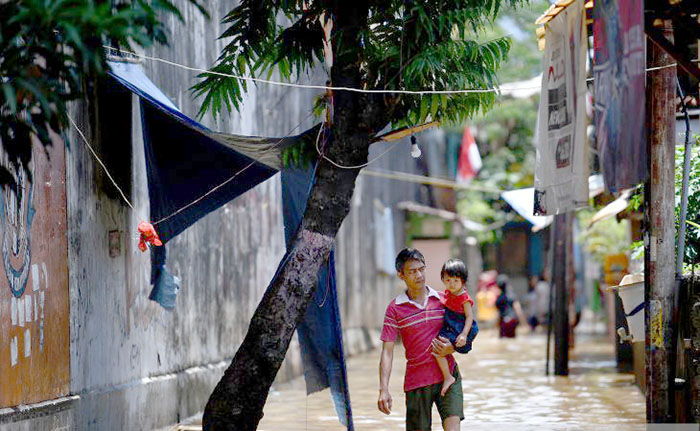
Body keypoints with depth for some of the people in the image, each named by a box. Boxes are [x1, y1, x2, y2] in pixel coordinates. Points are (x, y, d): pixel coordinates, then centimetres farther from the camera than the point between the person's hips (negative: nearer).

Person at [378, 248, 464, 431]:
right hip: (416, 380, -1)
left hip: (447, 375, 1)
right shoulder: (395, 308, 1)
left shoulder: (443, 300, 8)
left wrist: (451, 348, -9)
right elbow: (387, 351, -3)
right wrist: (383, 390, -13)